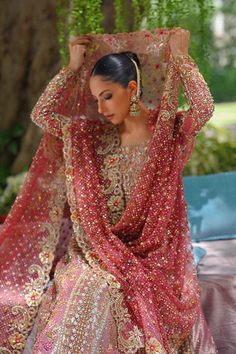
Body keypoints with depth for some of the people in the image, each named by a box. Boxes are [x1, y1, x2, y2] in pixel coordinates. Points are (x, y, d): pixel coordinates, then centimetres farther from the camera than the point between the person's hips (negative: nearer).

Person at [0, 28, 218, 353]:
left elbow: (204, 108, -23)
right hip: (101, 249, 3)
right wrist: (73, 67, 6)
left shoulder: (169, 131, -3)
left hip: (154, 254, -3)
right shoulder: (93, 135, 8)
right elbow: (42, 114, 6)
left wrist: (179, 57, -12)